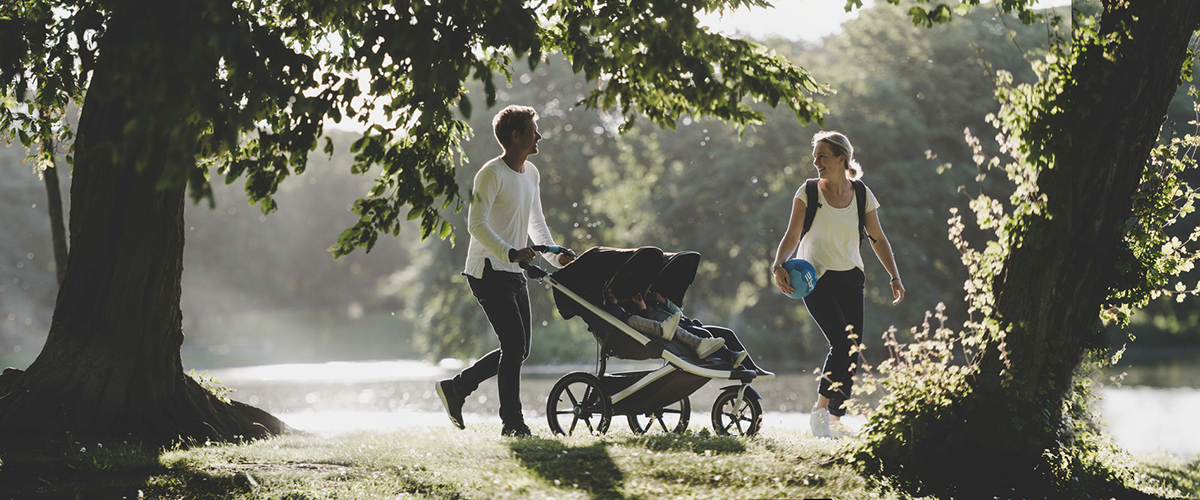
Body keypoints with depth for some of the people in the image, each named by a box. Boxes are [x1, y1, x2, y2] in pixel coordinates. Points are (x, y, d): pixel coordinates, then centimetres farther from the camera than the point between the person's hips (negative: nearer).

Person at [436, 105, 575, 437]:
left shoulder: (531, 174, 14)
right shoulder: (492, 174, -13)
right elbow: (476, 224, -20)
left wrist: (555, 256, 9)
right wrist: (509, 252, -33)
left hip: (514, 273, 9)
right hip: (488, 271, -9)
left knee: (519, 349, 7)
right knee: (514, 345, -13)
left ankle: (455, 388, 20)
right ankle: (513, 422, -7)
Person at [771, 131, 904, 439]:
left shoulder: (862, 195, 4)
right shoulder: (808, 193, -1)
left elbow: (878, 239, 11)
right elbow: (792, 236, -5)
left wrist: (895, 277, 3)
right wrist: (779, 266, -23)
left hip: (850, 280, 3)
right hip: (816, 279, -3)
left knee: (852, 352, -4)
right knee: (842, 342, -20)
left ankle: (836, 419, 7)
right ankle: (820, 410, -6)